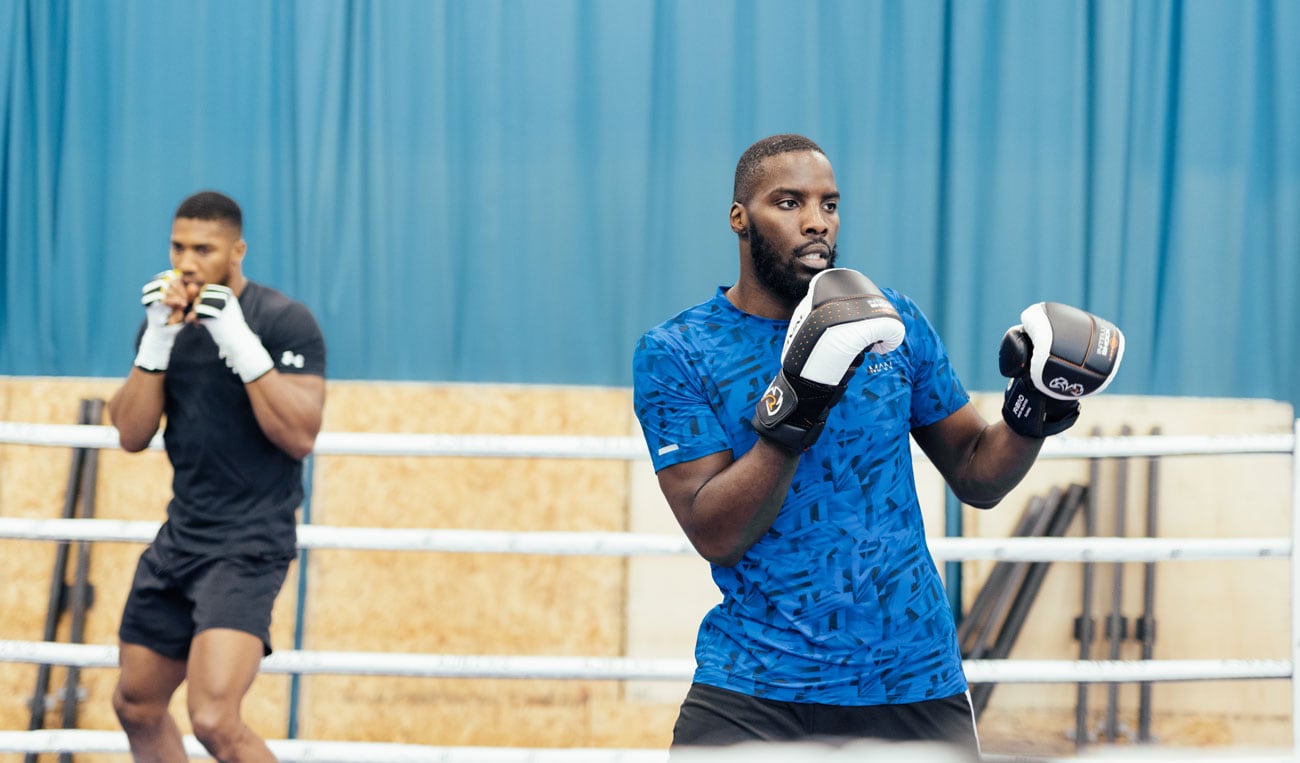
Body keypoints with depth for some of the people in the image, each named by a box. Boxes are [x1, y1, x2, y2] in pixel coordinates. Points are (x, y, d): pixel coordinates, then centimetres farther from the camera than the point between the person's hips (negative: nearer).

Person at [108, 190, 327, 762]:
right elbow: (132, 435, 2)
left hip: (249, 543, -8)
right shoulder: (167, 321, 9)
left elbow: (300, 436, -20)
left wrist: (239, 342, -24)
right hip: (181, 537, 8)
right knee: (135, 705, 16)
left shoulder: (285, 322, -11)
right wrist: (158, 340, -11)